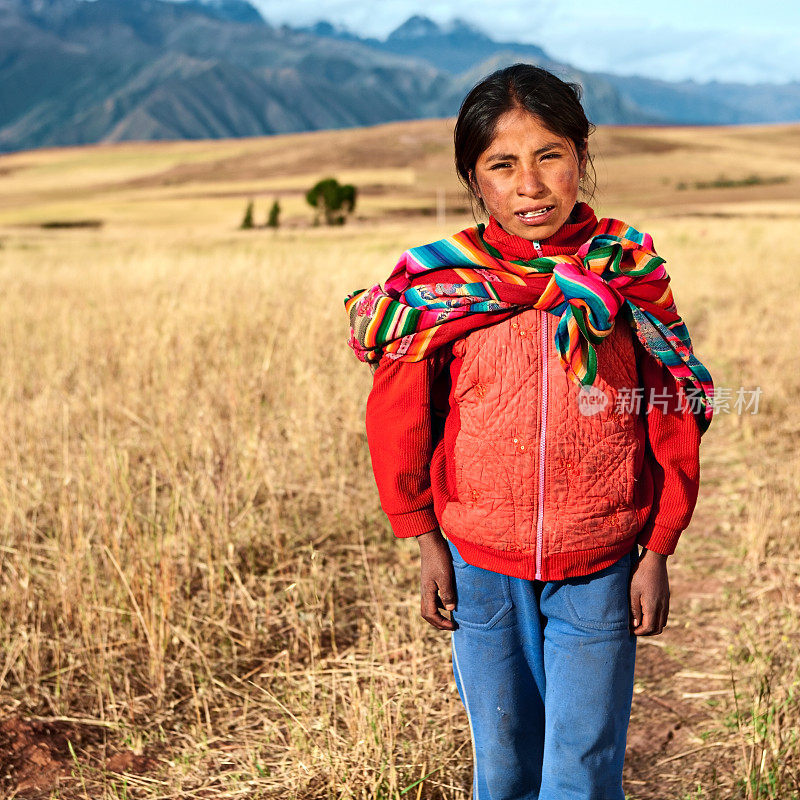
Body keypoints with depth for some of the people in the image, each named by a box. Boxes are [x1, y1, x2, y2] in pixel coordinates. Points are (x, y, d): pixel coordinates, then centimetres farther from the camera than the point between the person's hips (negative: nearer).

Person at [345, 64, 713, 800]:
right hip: (481, 570, 1)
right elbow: (398, 418, 1)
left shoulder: (630, 275, -5)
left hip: (601, 572, 0)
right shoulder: (439, 284, -7)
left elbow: (674, 420, 0)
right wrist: (424, 540, 1)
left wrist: (657, 553, 0)